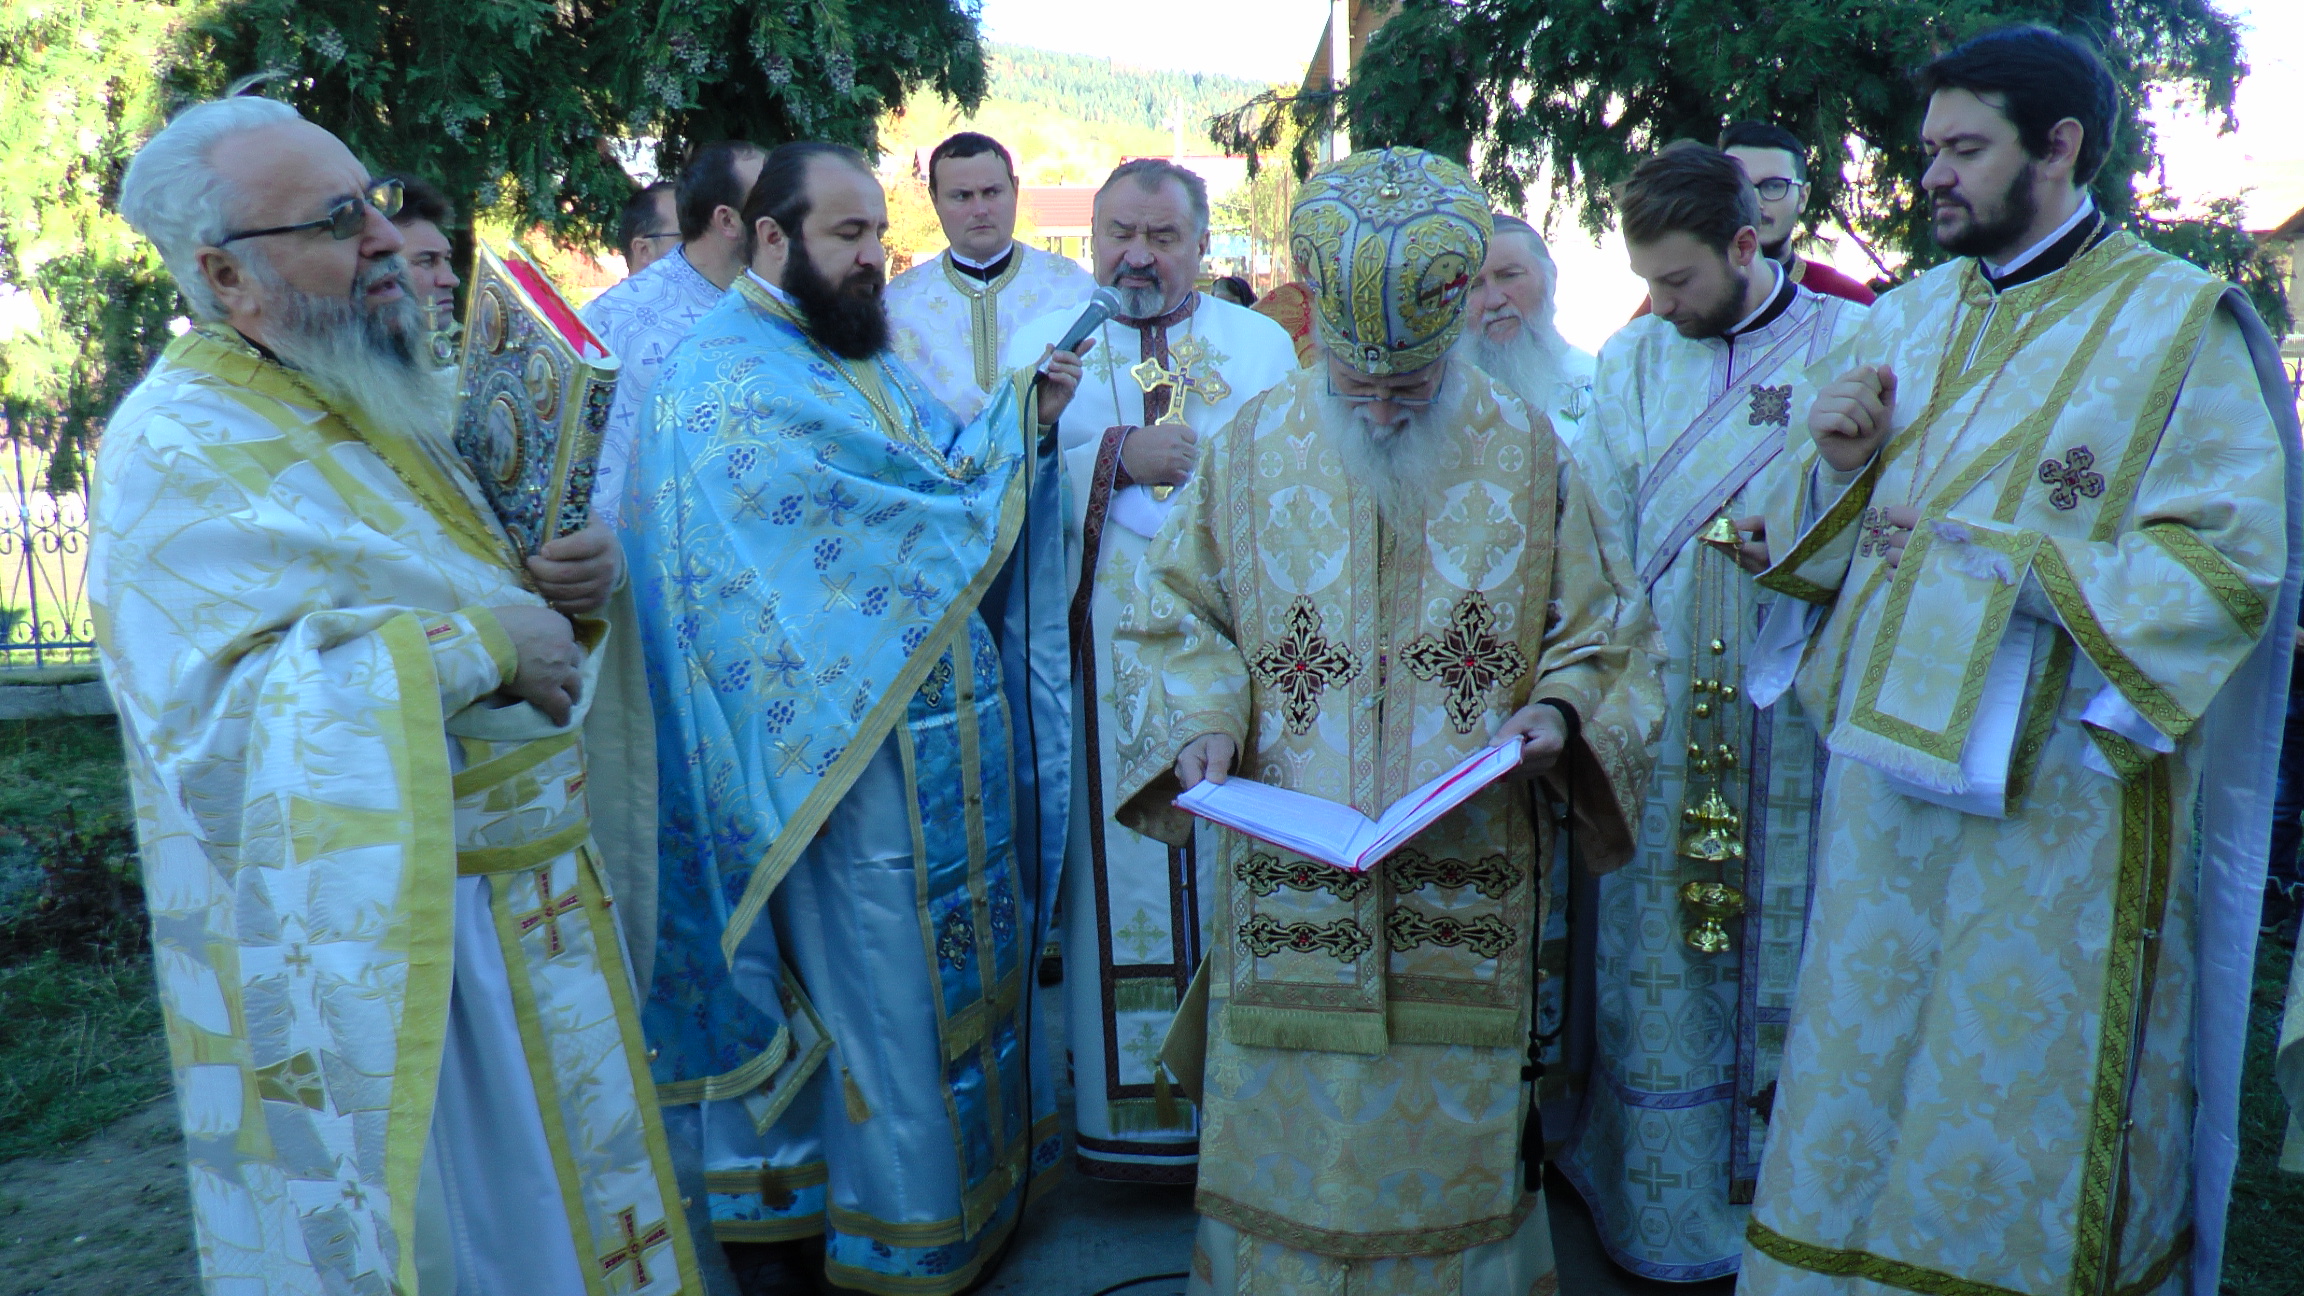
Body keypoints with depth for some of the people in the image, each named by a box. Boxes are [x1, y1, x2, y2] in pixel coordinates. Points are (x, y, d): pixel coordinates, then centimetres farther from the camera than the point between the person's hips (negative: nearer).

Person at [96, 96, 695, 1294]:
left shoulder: (375, 402, 10)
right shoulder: (176, 451, -16)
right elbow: (220, 720, -28)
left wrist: (546, 586, -2)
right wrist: (478, 643, -25)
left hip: (513, 901, 8)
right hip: (375, 949, -8)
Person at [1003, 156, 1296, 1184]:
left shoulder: (1263, 345, 15)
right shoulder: (1043, 341, 12)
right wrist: (1114, 457, -10)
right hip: (1104, 655, -1)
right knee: (1120, 867, 0)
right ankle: (1127, 1116, 12)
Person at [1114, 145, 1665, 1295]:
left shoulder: (1522, 452, 1)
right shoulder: (1254, 445, 2)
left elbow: (1603, 628, 7)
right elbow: (1169, 613, 7)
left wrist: (1558, 711, -12)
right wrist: (1202, 720, -11)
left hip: (1466, 876, 0)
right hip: (1290, 874, 0)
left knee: (1446, 1130, 11)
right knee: (1288, 1129, 9)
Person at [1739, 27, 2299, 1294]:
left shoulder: (2180, 323, -6)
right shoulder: (1904, 319, 10)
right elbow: (1812, 543, 13)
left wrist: (2002, 561, -17)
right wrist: (1838, 465, -7)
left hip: (2054, 798, -4)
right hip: (1883, 775, 5)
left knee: (2016, 1113, 8)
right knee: (1865, 1092, 14)